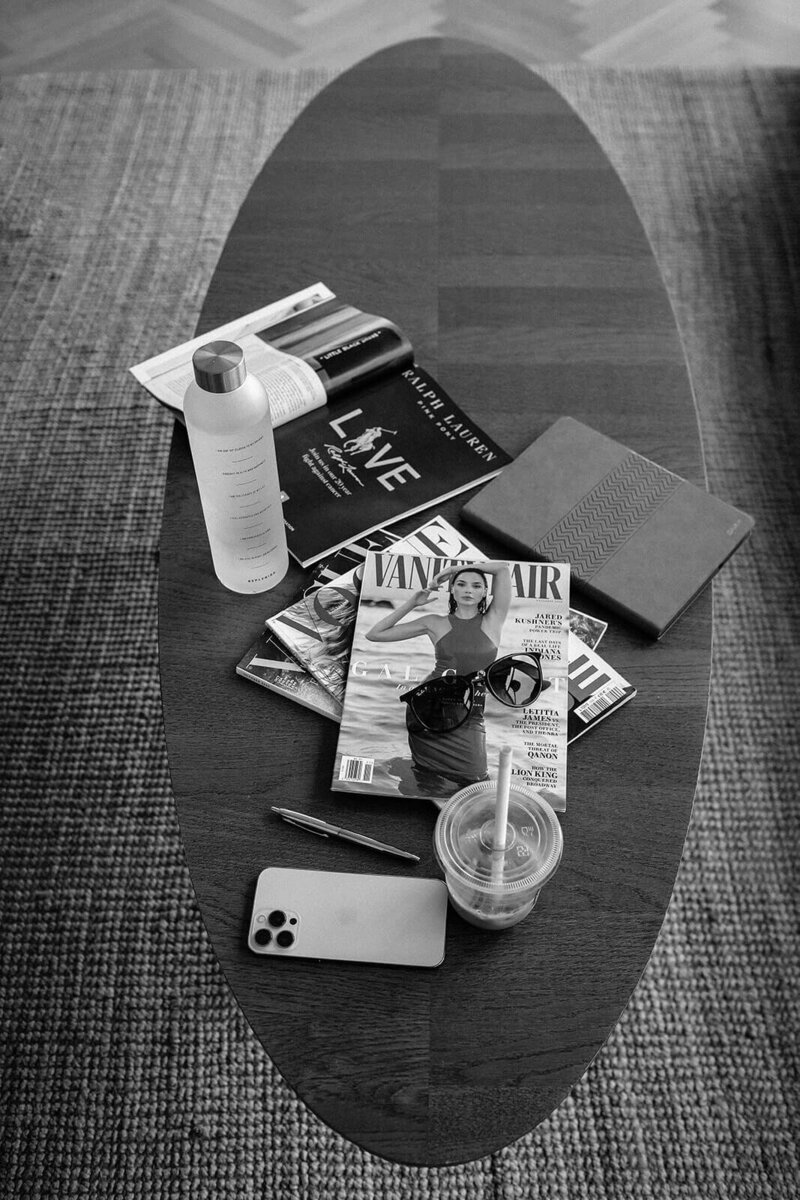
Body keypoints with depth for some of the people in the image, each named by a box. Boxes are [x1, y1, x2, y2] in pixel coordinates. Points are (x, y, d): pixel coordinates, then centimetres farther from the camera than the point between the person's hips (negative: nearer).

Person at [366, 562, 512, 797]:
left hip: (469, 718, 0)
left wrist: (454, 568, 6)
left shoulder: (493, 621, 5)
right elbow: (374, 635, 8)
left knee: (475, 780, -14)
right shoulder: (435, 623, 7)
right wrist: (412, 602, 5)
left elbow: (503, 568, 0)